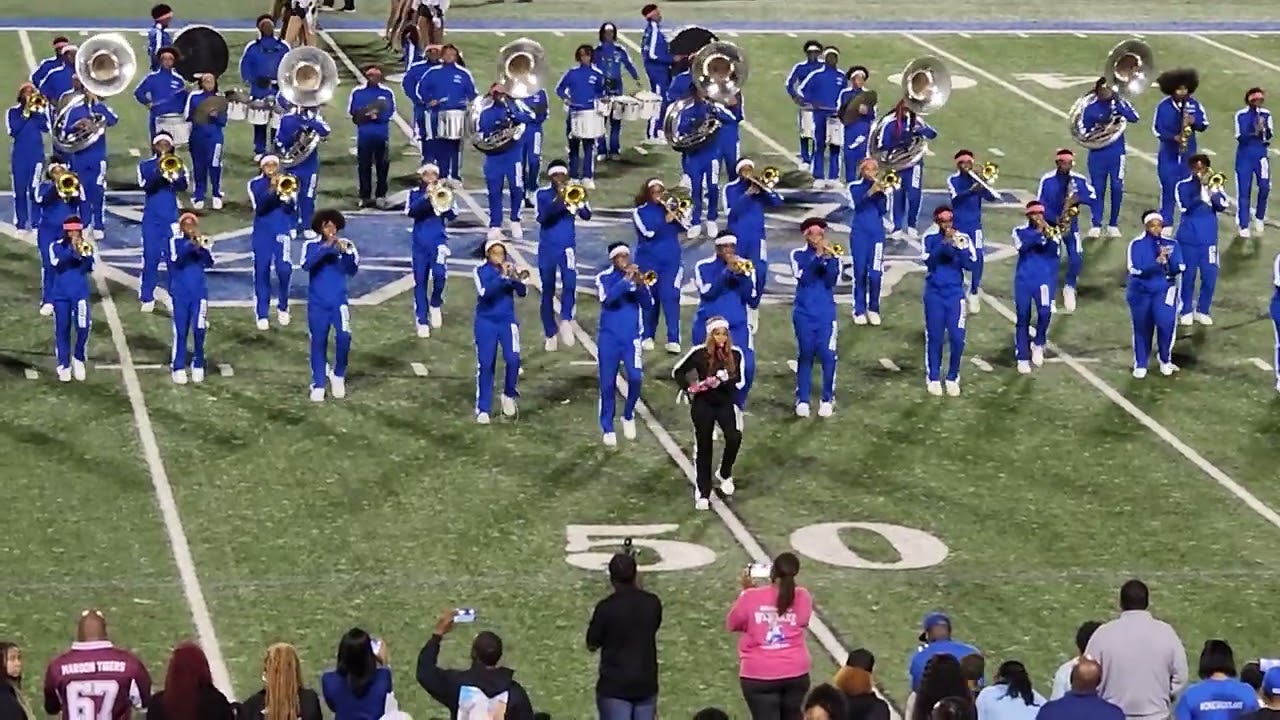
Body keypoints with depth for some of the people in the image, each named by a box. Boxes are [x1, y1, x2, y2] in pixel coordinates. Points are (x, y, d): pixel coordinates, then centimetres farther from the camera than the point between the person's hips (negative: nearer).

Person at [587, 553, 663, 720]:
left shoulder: (606, 608, -15)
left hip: (614, 686, -4)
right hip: (646, 684, 4)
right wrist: (638, 590, 19)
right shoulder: (652, 603, -3)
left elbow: (592, 645, -4)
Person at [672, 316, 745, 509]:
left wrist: (725, 380, -21)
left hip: (725, 403, 1)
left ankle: (724, 475, 8)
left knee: (734, 438, -20)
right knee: (703, 447, 2)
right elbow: (677, 371, 2)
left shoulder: (735, 354, -3)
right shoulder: (699, 353, -9)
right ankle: (702, 493, 11)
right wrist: (687, 389, -12)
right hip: (703, 404, -1)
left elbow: (739, 383, -3)